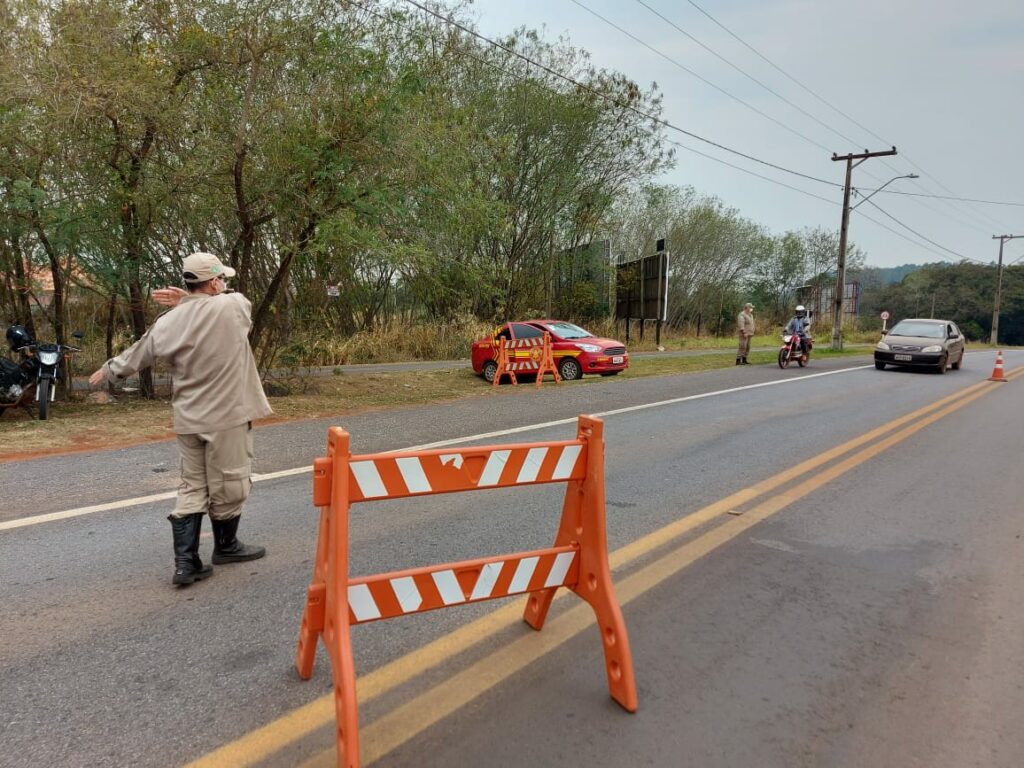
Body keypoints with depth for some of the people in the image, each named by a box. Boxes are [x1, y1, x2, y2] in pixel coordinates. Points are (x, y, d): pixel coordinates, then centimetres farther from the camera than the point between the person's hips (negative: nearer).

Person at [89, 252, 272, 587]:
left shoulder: (169, 322, 2)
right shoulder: (233, 306, -10)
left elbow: (136, 354, 15)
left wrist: (108, 370, 35)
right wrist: (187, 300, 10)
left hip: (189, 420, 5)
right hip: (227, 415, -5)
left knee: (192, 487, 13)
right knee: (228, 484, 10)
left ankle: (185, 562, 10)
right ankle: (226, 546, 28)